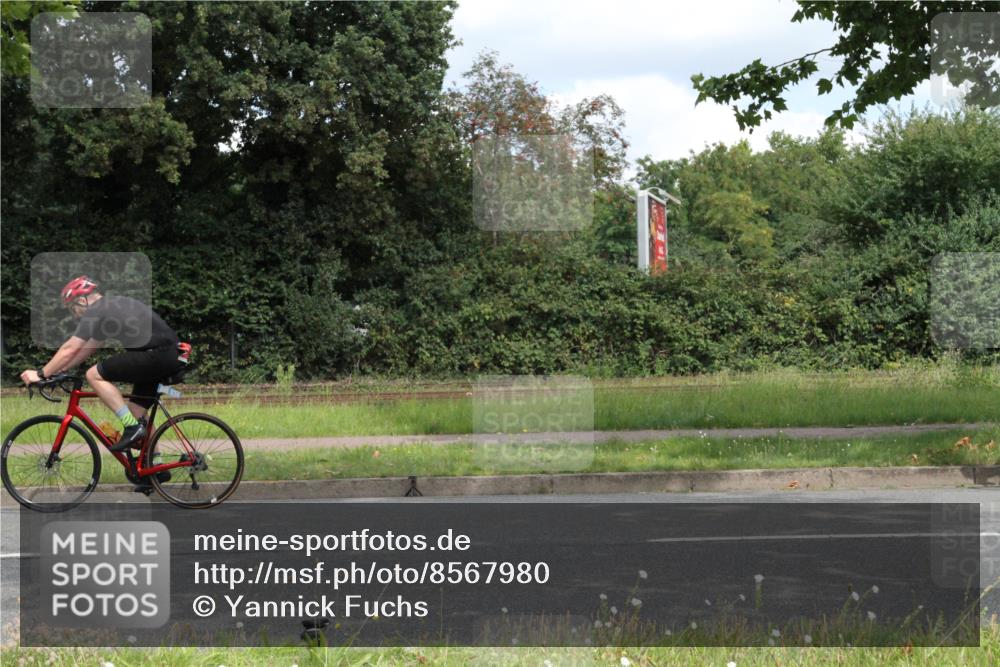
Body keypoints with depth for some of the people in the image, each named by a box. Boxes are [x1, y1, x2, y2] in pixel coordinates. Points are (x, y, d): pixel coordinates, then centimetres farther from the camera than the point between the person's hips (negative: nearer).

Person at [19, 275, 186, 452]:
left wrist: (41, 374, 2)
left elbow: (69, 350, -6)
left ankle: (132, 427, -9)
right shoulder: (114, 305, 24)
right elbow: (88, 348, 31)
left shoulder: (95, 312, -4)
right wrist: (59, 369, 29)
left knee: (94, 375, -4)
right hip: (173, 356, 10)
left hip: (156, 354, -10)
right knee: (138, 414, 16)